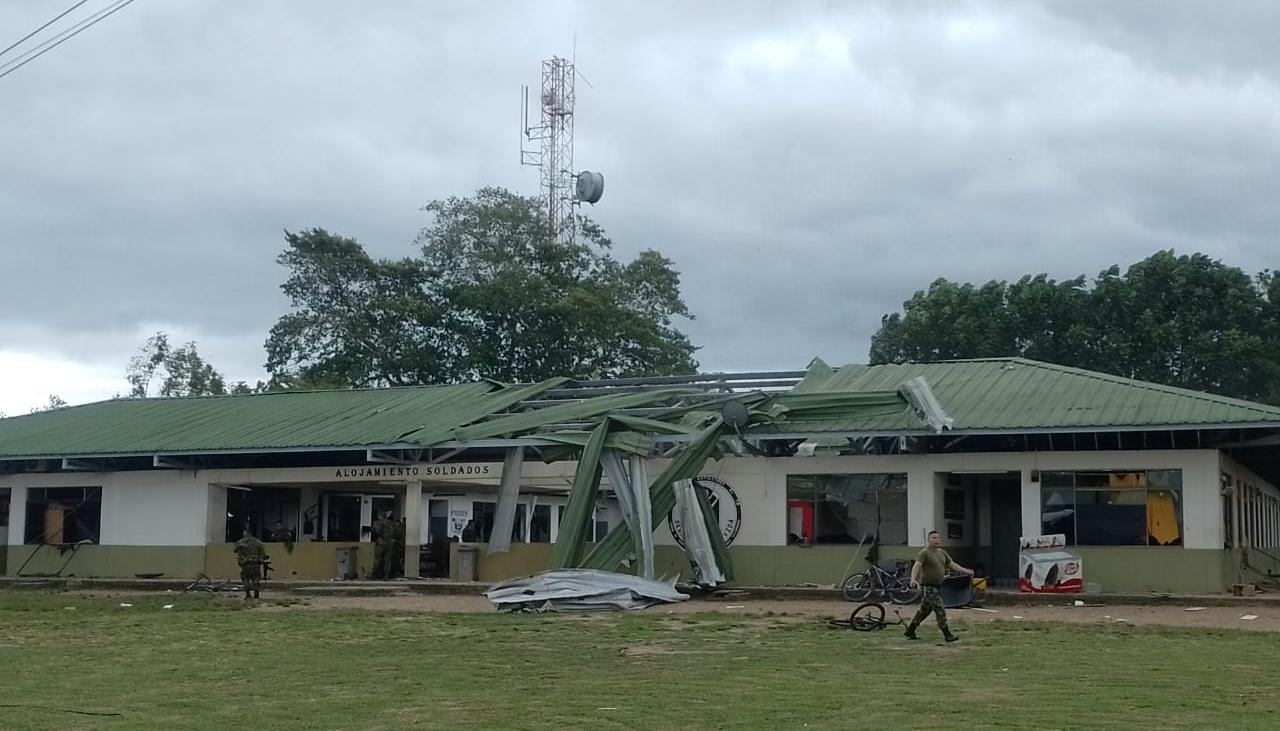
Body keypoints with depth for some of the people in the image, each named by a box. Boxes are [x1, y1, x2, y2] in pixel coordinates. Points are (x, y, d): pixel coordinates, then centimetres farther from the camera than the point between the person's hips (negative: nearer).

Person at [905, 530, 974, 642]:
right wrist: (913, 579, -40)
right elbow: (916, 566, -24)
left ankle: (910, 631, 26)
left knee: (924, 610, 15)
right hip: (928, 587, -8)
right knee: (940, 611, -10)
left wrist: (965, 571, 12)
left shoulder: (942, 553, 13)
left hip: (938, 586, 8)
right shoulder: (924, 553, -12)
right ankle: (947, 635, -6)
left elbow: (952, 564, 19)